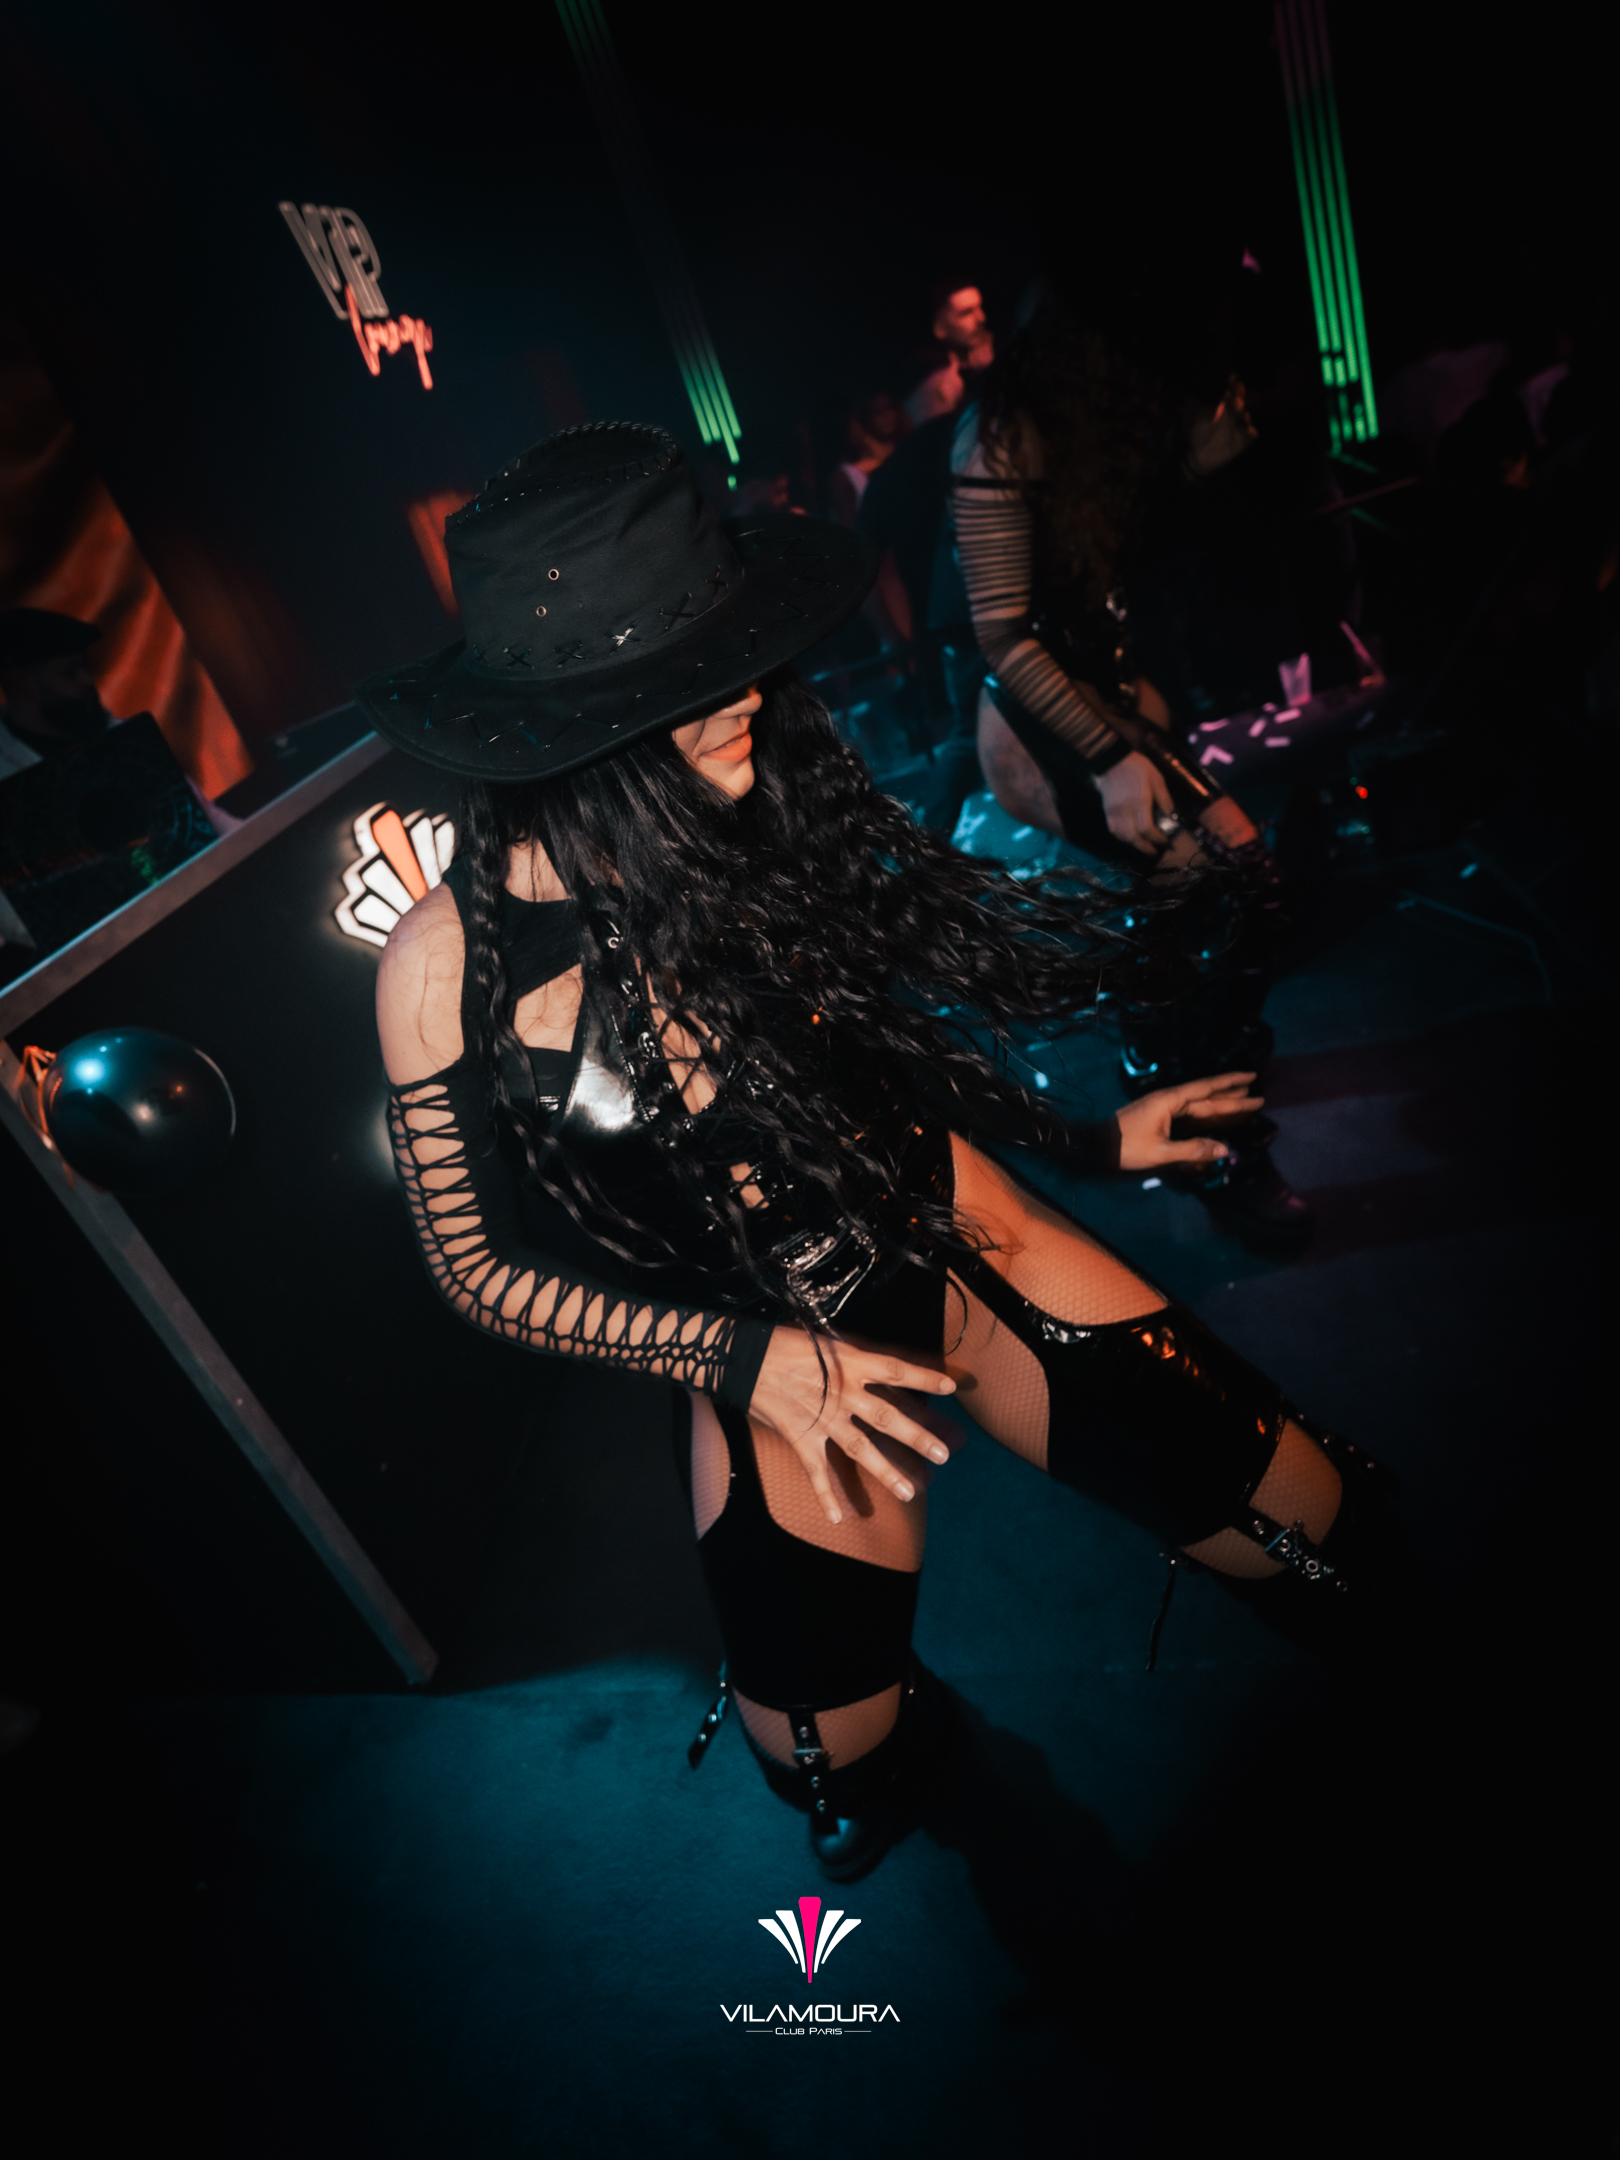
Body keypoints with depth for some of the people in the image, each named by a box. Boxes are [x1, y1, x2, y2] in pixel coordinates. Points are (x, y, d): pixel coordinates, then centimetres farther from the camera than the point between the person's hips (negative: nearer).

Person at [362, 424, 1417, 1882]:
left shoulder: (751, 814, -10)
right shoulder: (449, 963, -18)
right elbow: (480, 1265, -7)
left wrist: (1084, 1140, 10)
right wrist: (750, 1358, -15)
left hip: (968, 1242, 2)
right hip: (773, 1370, -1)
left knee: (1345, 1552, 3)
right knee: (853, 1809, 17)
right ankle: (901, 1707, 53)